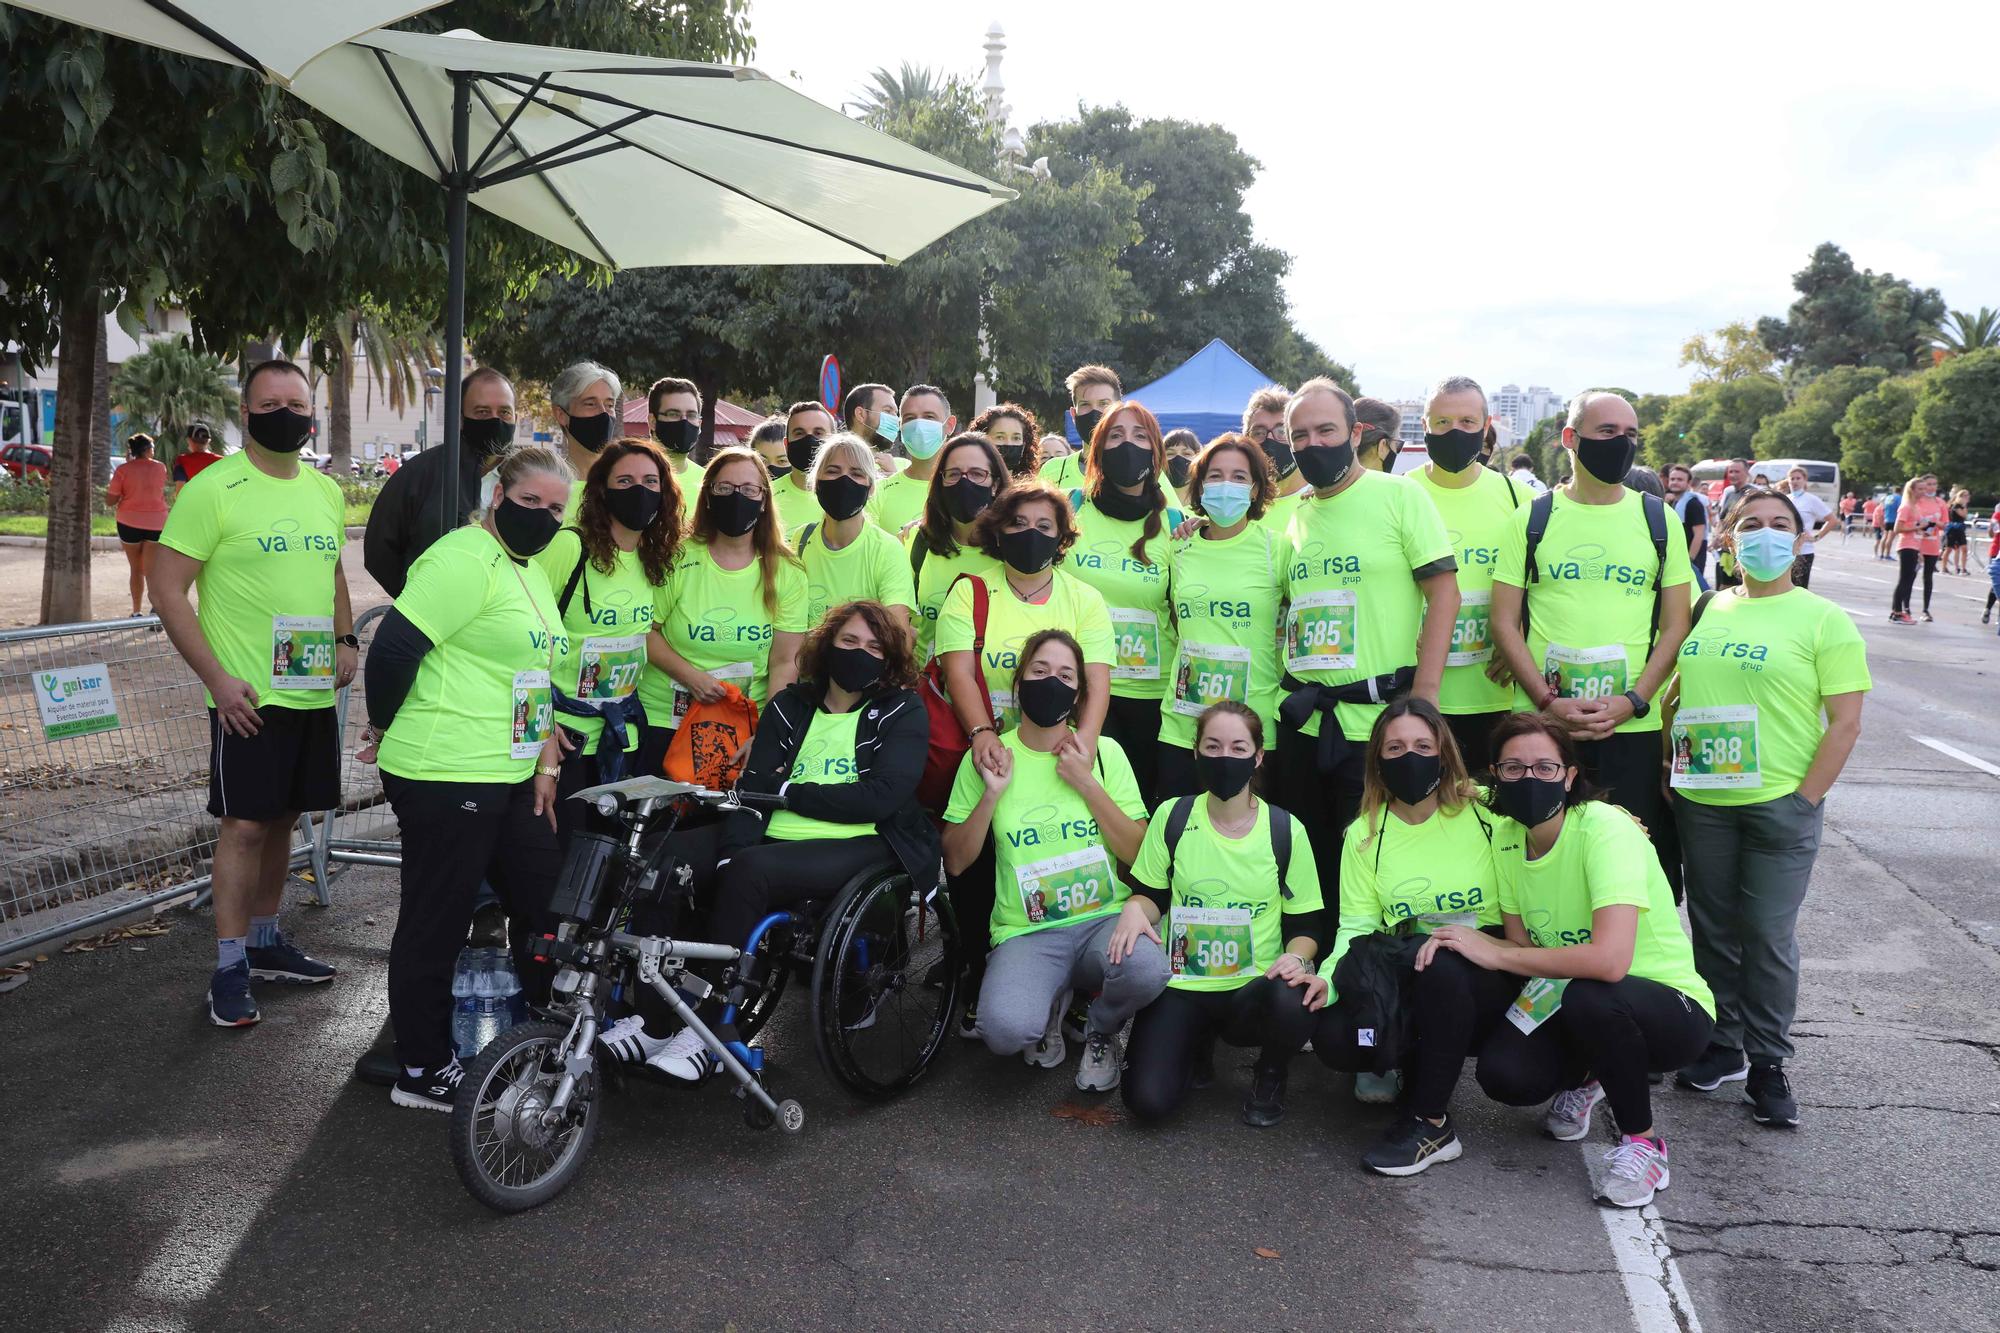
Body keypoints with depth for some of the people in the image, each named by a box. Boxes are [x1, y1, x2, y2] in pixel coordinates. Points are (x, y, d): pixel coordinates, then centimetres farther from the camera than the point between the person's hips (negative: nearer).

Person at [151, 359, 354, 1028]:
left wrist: (345, 640, 6)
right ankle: (229, 967, 6)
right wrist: (218, 679, -16)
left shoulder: (326, 491, 10)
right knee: (244, 823, -4)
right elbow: (166, 590, -11)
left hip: (314, 692, 6)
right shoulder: (213, 489, -10)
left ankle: (265, 940, 28)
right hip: (248, 696, -6)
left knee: (281, 818, 15)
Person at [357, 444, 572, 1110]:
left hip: (510, 778, 10)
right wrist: (386, 728, -5)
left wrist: (546, 757, 14)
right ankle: (422, 1072, 17)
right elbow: (394, 647, -20)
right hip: (444, 776, -10)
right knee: (436, 922, 3)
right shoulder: (464, 558, -15)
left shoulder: (530, 570, 17)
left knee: (545, 900, 16)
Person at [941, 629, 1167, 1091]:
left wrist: (1087, 784, -10)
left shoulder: (1104, 753, 5)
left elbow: (1140, 852, -1)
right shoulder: (988, 758, 4)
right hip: (1025, 932, 0)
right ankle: (1052, 999, 9)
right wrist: (992, 794, -10)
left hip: (1105, 918, 1)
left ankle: (1100, 1031, 4)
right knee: (1006, 1030, -31)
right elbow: (956, 861, 3)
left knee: (1147, 969, -35)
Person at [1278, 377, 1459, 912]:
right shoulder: (1294, 515, 12)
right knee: (1310, 860, 13)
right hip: (1304, 720, 5)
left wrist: (1424, 692, -16)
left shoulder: (1400, 495, -4)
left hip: (1379, 717, -5)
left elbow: (1444, 590, -9)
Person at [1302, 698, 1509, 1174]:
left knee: (1438, 966, -36)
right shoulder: (1365, 834, 4)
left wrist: (1453, 939, -19)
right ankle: (1404, 1061, 12)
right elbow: (1357, 926, 0)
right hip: (1406, 980, 3)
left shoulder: (1488, 813, -4)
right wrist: (1330, 977, -20)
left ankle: (1431, 1124, -17)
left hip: (1486, 976, -2)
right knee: (1332, 1037, -24)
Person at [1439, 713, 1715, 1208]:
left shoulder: (1606, 828, -25)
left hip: (1673, 1009, -5)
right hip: (1568, 1002, 6)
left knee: (1587, 996, -38)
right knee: (1503, 1073, -23)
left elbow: (1609, 959, -37)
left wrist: (1495, 953, -28)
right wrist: (1459, 942, -20)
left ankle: (1643, 1140, -10)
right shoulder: (1507, 841, -3)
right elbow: (1521, 946, 1)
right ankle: (1581, 1078, 16)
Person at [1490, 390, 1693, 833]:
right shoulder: (1532, 518, 4)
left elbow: (1675, 626, 5)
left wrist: (1633, 702, -9)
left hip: (1634, 727, 1)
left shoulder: (1659, 521, 7)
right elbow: (1505, 622, 1)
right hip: (1541, 723, 0)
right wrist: (1548, 702, -10)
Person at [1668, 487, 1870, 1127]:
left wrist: (1805, 799, -12)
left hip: (1780, 804, -4)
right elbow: (1674, 693, 15)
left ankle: (1768, 1063, 17)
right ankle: (1722, 1045, 27)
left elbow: (1845, 721, -7)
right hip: (1701, 801, 4)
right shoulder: (1706, 610, 9)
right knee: (1712, 926, 13)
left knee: (1768, 935, 2)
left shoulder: (1823, 619, -4)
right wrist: (1669, 771, 5)